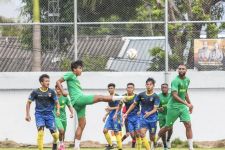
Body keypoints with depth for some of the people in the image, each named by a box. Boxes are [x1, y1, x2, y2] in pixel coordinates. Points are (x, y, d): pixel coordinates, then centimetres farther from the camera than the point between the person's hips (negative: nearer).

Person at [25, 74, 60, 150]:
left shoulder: (51, 92, 0)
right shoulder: (35, 92, -3)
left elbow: (57, 102, 4)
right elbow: (28, 103, 6)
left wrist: (58, 110, -16)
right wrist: (27, 114, -1)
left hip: (49, 114, 1)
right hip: (39, 114, -1)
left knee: (55, 134, -1)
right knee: (40, 132, -20)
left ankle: (55, 144, 33)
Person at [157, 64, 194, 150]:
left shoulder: (187, 80, 7)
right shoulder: (175, 81, -18)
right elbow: (175, 96, -27)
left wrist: (190, 104, 22)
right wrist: (187, 104, -32)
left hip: (183, 107, 6)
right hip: (173, 107, -6)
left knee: (188, 125, -8)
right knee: (168, 127, 4)